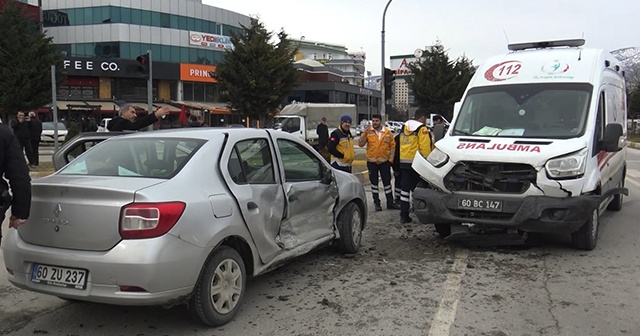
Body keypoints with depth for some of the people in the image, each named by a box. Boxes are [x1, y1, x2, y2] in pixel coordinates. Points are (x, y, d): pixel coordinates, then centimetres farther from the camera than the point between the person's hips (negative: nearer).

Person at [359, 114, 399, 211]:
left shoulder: (388, 132, -1)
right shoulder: (368, 131, -4)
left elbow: (392, 145, 5)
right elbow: (360, 144, -10)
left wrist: (391, 158, 0)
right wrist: (364, 134, -24)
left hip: (385, 161, 0)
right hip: (372, 162, 0)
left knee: (387, 182, 8)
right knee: (374, 183, 9)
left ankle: (390, 202, 18)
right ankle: (377, 203, 19)